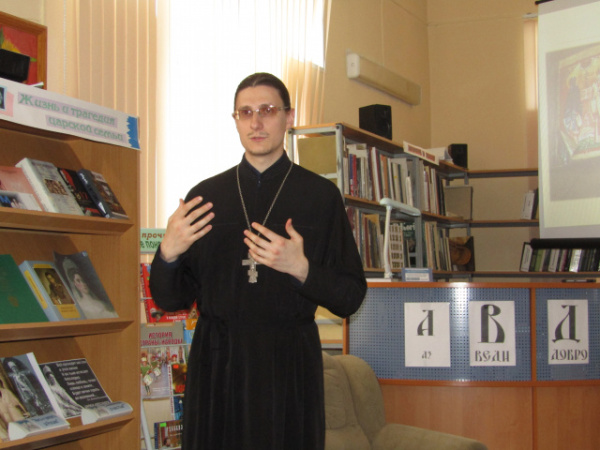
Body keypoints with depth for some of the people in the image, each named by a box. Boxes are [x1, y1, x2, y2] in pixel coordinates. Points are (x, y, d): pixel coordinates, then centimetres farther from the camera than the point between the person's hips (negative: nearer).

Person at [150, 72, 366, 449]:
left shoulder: (321, 196, 1)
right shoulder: (205, 195, 7)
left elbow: (350, 298, -1)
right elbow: (171, 300, 7)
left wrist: (301, 269, -18)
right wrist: (167, 253, -12)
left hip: (289, 364, -1)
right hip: (216, 363, 2)